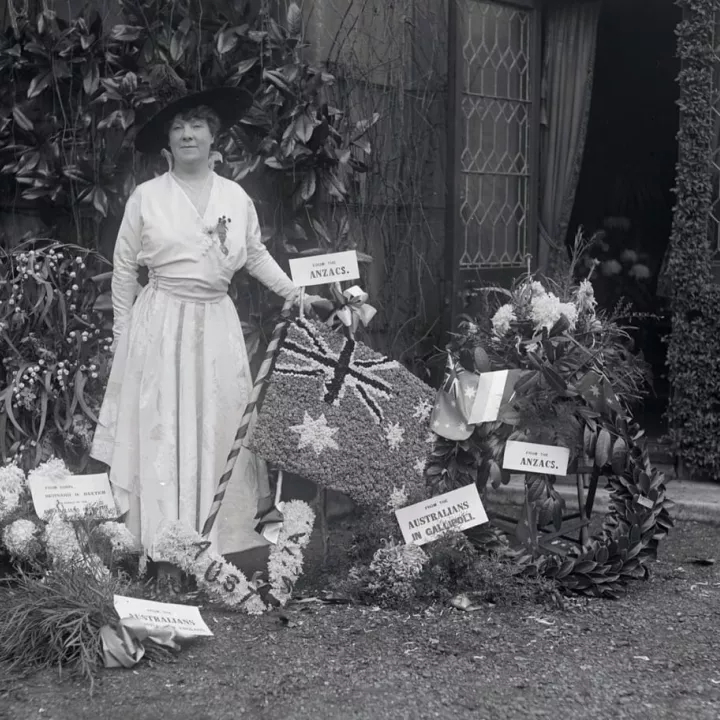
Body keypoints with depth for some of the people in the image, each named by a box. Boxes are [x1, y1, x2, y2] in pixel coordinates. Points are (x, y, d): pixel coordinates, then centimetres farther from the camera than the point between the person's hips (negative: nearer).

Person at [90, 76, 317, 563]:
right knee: (162, 429, -3)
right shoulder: (146, 197, 0)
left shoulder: (235, 196, 7)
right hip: (160, 323, -2)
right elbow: (124, 269, 5)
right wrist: (123, 333, 5)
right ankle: (163, 545, 3)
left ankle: (222, 538, 12)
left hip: (217, 323, 3)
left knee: (221, 427, 3)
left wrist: (295, 292, 6)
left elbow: (256, 256, 17)